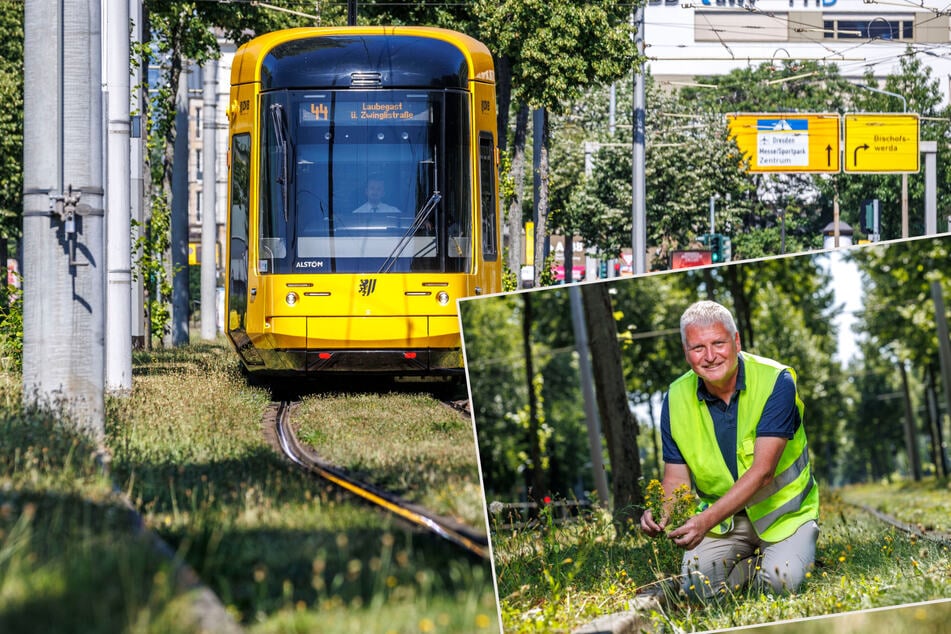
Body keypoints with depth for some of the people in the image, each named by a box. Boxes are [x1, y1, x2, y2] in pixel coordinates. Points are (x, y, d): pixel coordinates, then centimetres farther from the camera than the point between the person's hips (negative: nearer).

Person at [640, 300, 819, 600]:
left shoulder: (775, 382, -19)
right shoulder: (677, 398, -5)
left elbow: (763, 471, -26)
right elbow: (677, 477, 0)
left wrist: (708, 519, -38)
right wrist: (661, 513, -25)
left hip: (783, 512, -3)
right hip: (722, 519, 3)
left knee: (781, 580, -29)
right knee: (697, 585, -21)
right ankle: (754, 562, 9)